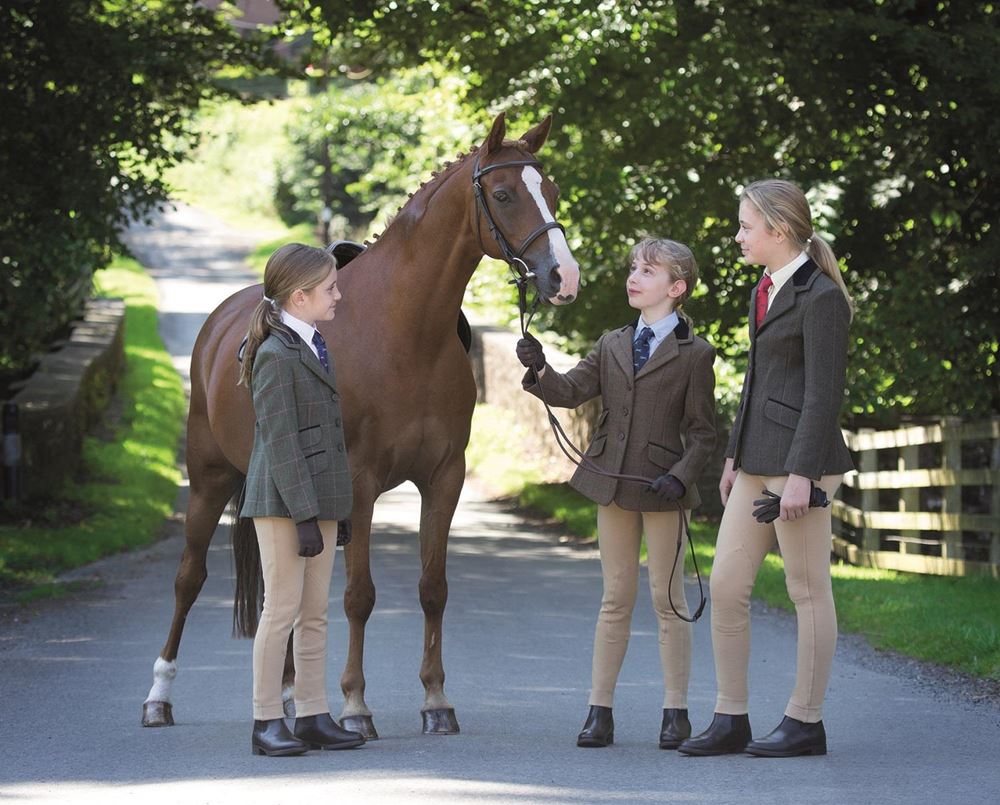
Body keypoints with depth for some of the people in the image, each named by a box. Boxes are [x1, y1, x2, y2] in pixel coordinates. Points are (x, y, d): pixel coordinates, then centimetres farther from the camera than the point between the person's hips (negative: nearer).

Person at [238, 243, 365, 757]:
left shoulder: (312, 348, 14)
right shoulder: (276, 356, -15)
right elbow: (280, 443, -19)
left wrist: (332, 509, 18)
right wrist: (304, 517, -21)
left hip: (319, 497, 9)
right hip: (283, 501, -9)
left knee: (315, 612, 10)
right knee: (282, 608, -5)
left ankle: (313, 717, 15)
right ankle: (266, 722, 1)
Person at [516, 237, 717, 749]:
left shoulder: (694, 355, -3)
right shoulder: (611, 346, 11)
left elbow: (702, 432, -4)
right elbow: (570, 392, 0)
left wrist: (680, 476, -19)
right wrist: (538, 370, -19)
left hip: (662, 487, -4)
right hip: (611, 482, 4)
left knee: (668, 599, 2)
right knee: (616, 599, 8)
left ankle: (675, 712, 10)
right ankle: (599, 711, 10)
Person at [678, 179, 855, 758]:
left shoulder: (821, 298, -12)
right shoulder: (766, 292, 16)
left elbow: (824, 394, -16)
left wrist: (801, 476, -20)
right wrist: (735, 457, 21)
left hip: (800, 460, -9)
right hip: (758, 462, 9)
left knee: (808, 591, 1)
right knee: (726, 585, 5)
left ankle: (807, 722, 9)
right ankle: (731, 719, 11)